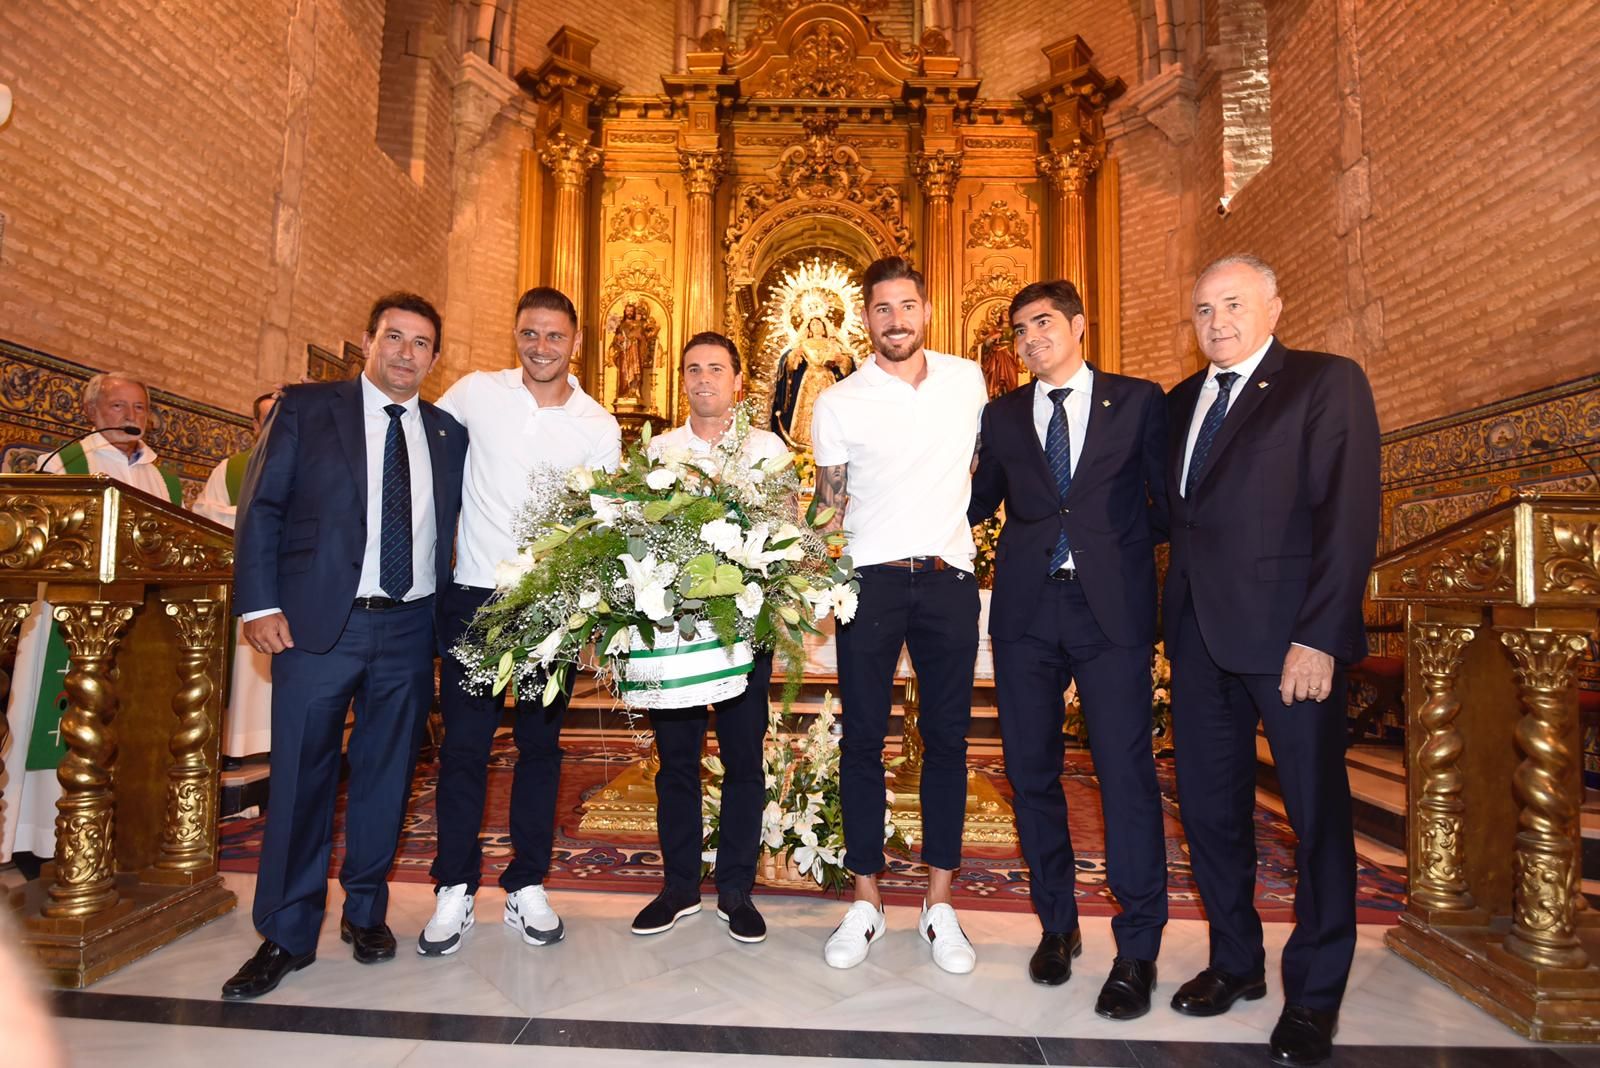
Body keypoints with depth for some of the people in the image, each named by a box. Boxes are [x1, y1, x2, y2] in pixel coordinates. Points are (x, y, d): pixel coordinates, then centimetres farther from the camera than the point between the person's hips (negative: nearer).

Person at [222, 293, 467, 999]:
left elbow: (460, 527, 11)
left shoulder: (449, 433, 10)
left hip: (409, 630, 2)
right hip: (318, 622, -2)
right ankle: (287, 935, 19)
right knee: (300, 776, 4)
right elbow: (261, 507, 0)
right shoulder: (305, 407, 3)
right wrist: (260, 604, -8)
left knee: (386, 775, 11)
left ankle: (366, 912, 29)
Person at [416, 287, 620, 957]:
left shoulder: (599, 427, 3)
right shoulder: (475, 393, 2)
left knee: (541, 745, 8)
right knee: (464, 744, 3)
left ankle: (527, 888, 22)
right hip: (473, 594, 0)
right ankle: (454, 890, 18)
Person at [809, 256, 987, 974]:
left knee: (947, 739, 6)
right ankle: (866, 901, 16)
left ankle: (939, 905, 18)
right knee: (863, 739, 3)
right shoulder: (839, 402, 1)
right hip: (870, 582, -1)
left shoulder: (968, 379, 7)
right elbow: (829, 504, 5)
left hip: (950, 578, 2)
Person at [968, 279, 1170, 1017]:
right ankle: (1057, 924, 26)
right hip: (1026, 610, 3)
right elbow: (981, 502, 15)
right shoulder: (1002, 416, 13)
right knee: (1031, 771, 8)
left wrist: (1126, 547, -2)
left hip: (1112, 607, -2)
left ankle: (1136, 950, 11)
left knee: (1126, 774, -3)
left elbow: (1168, 501, 9)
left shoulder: (1138, 401, 8)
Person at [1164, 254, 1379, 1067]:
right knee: (1208, 806, 12)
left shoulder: (1328, 383, -3)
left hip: (1289, 633, -5)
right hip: (1199, 632, 6)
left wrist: (1319, 637, -18)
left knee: (1317, 815, 5)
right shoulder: (1181, 402, 15)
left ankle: (1314, 994, 22)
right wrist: (1173, 616, 1)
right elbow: (1176, 508, 13)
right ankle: (1236, 961, 31)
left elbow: (1349, 515, -12)